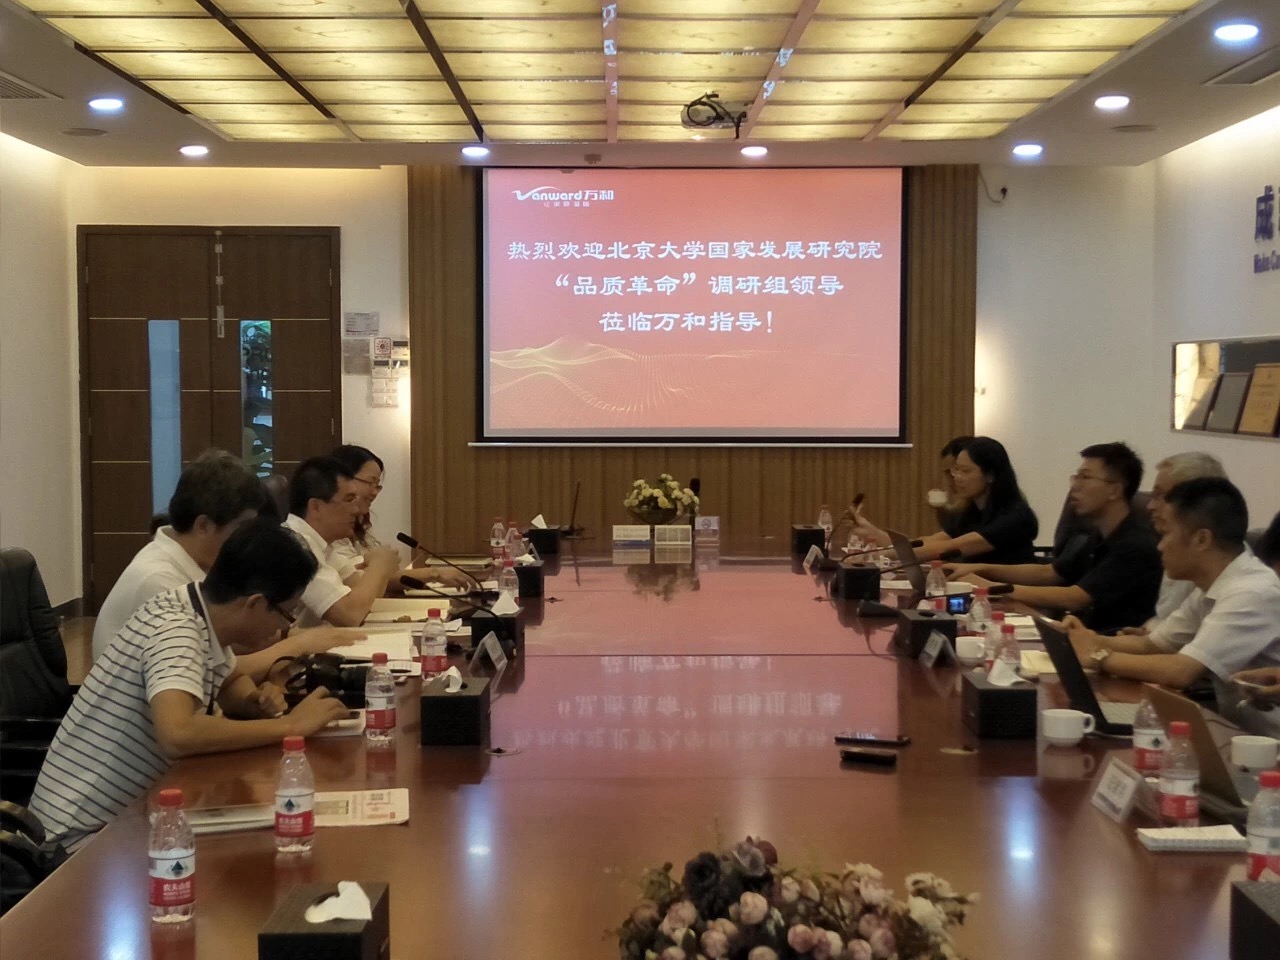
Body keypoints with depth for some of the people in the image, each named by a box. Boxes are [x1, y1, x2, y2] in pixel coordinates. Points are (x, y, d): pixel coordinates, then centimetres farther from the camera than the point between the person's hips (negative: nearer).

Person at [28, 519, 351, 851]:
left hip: (128, 811, 8)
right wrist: (291, 725, -30)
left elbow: (232, 684, 19)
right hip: (87, 833, -8)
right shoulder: (174, 629, -24)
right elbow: (178, 735, -40)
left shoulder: (204, 615, 0)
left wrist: (257, 702, -4)